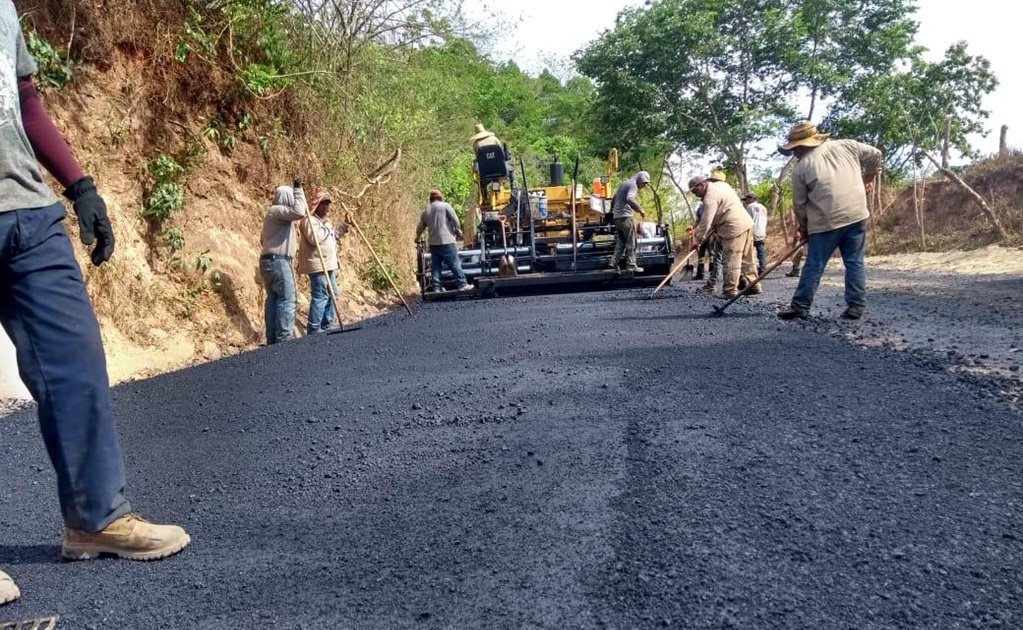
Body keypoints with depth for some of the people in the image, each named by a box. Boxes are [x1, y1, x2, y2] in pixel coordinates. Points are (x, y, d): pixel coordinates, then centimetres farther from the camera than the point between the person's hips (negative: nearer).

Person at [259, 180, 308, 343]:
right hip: (278, 261, -11)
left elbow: (263, 239, 29)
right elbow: (299, 212, -26)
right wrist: (298, 190, -15)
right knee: (287, 300, -11)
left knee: (273, 299, 9)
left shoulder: (274, 213, 23)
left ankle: (272, 340, 10)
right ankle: (285, 339, -15)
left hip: (267, 261, 11)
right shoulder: (278, 210, -9)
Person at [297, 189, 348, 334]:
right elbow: (315, 238, -25)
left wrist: (344, 225, 24)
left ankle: (328, 326, 23)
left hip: (328, 265, 10)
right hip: (318, 266, -10)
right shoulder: (310, 220, -10)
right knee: (320, 297, -12)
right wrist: (326, 228, -13)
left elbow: (333, 236, 34)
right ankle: (313, 331, -10)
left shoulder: (325, 220, 20)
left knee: (332, 294, 14)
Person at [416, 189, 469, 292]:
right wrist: (458, 231, 9)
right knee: (455, 264, -3)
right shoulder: (445, 206, 0)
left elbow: (420, 228, 24)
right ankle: (462, 284, -3)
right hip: (447, 241, -5)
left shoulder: (425, 212, 16)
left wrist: (418, 237, 42)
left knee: (435, 266, 8)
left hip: (433, 243, 5)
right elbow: (455, 220, -7)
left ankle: (436, 287, 6)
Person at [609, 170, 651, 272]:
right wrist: (640, 210, -22)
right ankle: (631, 266, -2)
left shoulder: (625, 183, 20)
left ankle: (614, 262, 3)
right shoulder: (633, 184, -9)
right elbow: (629, 199, -27)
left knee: (620, 242, 13)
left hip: (617, 217, 9)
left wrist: (612, 211, 40)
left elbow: (614, 198, 29)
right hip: (626, 216, -9)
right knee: (631, 243, -3)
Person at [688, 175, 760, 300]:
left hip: (734, 228, -10)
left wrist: (697, 240, -10)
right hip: (746, 223, 10)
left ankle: (730, 291, -8)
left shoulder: (710, 197, -14)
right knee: (747, 258, 15)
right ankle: (753, 285, 21)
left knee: (730, 261, -8)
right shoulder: (721, 184, 16)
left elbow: (706, 221, -16)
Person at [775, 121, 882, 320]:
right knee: (855, 263, 9)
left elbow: (800, 203, 6)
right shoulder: (845, 146, 8)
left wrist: (804, 226, 21)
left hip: (825, 222, -3)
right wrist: (868, 179, 28)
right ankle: (856, 306, 8)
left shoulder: (801, 167, 1)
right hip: (856, 215, 3)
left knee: (814, 266, 5)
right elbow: (874, 155, 14)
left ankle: (800, 306, 11)